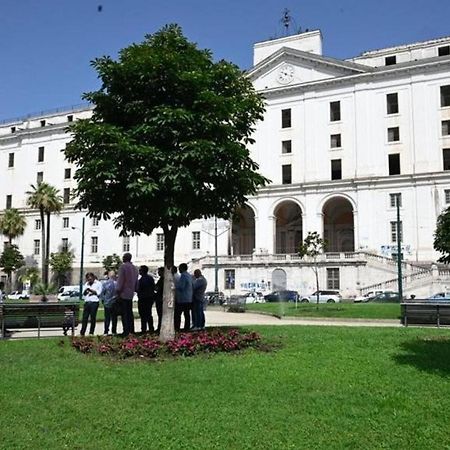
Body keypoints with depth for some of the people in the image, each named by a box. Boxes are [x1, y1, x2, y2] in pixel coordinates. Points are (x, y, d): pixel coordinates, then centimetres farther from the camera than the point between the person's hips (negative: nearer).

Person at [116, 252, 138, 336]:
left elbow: (120, 280, -13)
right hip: (131, 294, 7)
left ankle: (126, 332, -8)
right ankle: (131, 330, 15)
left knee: (124, 314, -6)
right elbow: (136, 281, 16)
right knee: (130, 313, 13)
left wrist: (118, 291, -9)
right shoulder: (135, 268, 13)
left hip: (123, 294, -7)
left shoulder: (123, 266, -9)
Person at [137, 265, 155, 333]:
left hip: (143, 299, -8)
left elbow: (139, 290, -18)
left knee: (143, 315, -3)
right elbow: (153, 288, 12)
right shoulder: (151, 278, 8)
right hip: (150, 297, 8)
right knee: (149, 314, 16)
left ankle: (144, 329, -3)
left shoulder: (141, 279, -17)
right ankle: (151, 329, 19)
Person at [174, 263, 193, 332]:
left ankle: (177, 328, -6)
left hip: (182, 299, -9)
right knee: (187, 313, 9)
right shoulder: (189, 276, 15)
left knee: (177, 314, -5)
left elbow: (181, 287, -21)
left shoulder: (183, 275, -15)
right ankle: (187, 327, 11)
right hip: (189, 298, 9)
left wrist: (174, 285, -4)